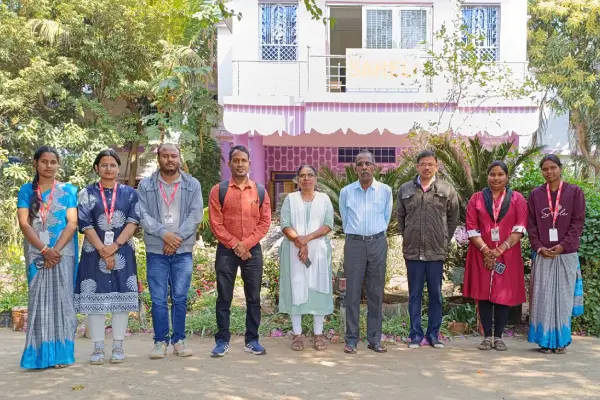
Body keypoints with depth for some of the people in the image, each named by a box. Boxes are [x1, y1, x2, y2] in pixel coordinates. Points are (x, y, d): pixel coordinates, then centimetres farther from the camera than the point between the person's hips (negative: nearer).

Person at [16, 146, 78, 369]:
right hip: (36, 253, 1)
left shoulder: (68, 190, 6)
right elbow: (24, 224, -2)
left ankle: (61, 353, 3)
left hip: (63, 252, -1)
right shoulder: (27, 190, 7)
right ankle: (41, 354, 5)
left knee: (61, 299, -2)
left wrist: (56, 250, -14)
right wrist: (45, 250, -13)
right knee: (39, 300, 1)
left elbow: (72, 223, -2)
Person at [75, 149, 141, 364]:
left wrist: (114, 246, -13)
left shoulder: (129, 193, 8)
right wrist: (102, 250, -12)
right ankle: (98, 347, 8)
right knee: (95, 297, 0)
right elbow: (85, 225, -3)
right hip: (94, 252, 0)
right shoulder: (87, 193, 6)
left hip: (122, 252, 0)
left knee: (121, 297, 2)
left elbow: (133, 222, -2)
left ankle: (118, 346, 10)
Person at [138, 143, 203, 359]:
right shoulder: (145, 185, 5)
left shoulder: (193, 185, 6)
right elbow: (143, 216, -3)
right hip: (156, 250, 0)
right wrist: (164, 234, -15)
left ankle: (179, 339, 16)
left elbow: (196, 214, -2)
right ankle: (161, 341, 12)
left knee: (180, 298, 4)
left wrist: (178, 237, -12)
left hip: (183, 250, 0)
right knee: (158, 299, 2)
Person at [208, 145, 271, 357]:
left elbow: (265, 222, 2)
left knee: (253, 297, 5)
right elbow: (215, 223, -4)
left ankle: (251, 340, 15)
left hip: (253, 250, 2)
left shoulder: (260, 191, 6)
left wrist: (247, 244, -10)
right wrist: (235, 244, -12)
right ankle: (222, 340, 12)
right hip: (226, 250, -1)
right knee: (224, 297, 3)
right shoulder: (218, 190, 0)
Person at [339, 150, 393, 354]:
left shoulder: (385, 190, 2)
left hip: (378, 243, 1)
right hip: (354, 244, -1)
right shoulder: (346, 192, 2)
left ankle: (374, 339, 13)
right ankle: (351, 339, 8)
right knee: (352, 293, 0)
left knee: (376, 293, 5)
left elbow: (386, 217, 12)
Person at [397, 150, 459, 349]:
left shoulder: (447, 190, 2)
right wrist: (407, 238, 8)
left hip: (437, 251, 0)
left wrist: (445, 240, 6)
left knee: (436, 295, 7)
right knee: (414, 295, 7)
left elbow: (453, 218, 9)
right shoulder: (405, 190, 5)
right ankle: (416, 335, 15)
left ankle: (433, 334, 18)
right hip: (413, 251, 1)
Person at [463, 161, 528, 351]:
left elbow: (519, 228, -3)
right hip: (482, 255, 1)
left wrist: (501, 249, -14)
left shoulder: (517, 199, 6)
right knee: (483, 294, 1)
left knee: (503, 295, 1)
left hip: (507, 255, 0)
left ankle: (498, 336, 10)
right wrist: (486, 250, -13)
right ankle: (487, 336, 8)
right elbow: (472, 228, 0)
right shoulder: (476, 198, 7)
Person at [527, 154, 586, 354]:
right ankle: (545, 340, 8)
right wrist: (539, 247, -8)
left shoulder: (575, 192, 3)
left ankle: (561, 340, 13)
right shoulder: (535, 194, 7)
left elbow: (578, 222, -1)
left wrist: (563, 245, -11)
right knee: (543, 297, 0)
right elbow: (531, 225, 5)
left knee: (563, 297, 4)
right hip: (543, 255, 1)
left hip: (567, 254, -1)